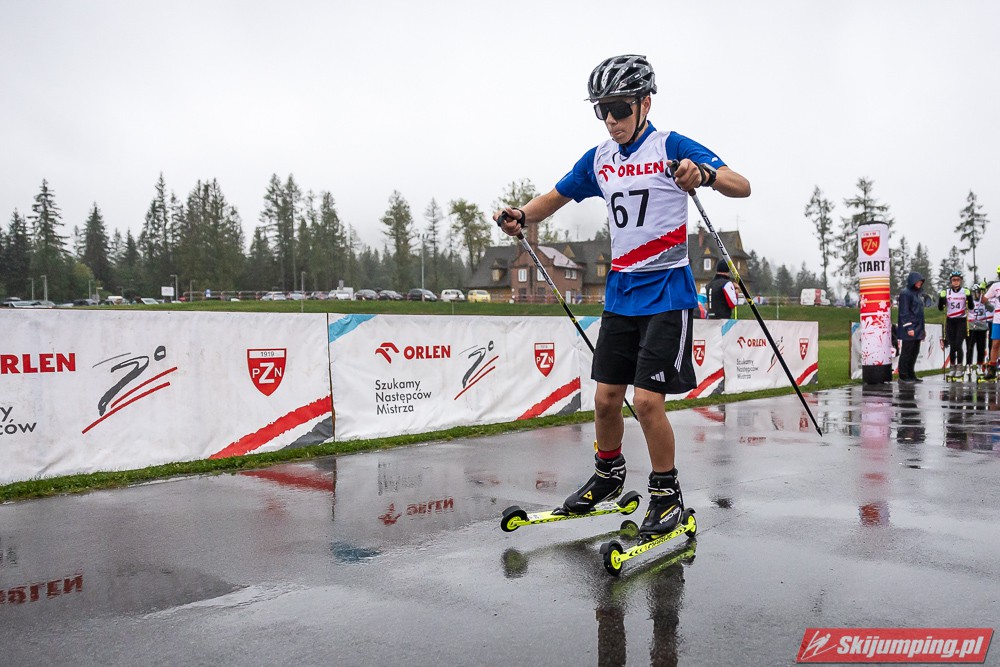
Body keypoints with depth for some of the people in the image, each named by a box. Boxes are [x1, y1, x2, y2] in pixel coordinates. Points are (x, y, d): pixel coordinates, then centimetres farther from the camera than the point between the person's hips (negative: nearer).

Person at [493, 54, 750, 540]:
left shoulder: (671, 147, -9)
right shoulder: (598, 158, 9)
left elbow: (742, 187, -16)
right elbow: (556, 197, 19)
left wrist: (705, 174, -38)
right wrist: (521, 215, -2)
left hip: (666, 292, -5)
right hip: (620, 292, 6)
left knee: (647, 400, -10)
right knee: (606, 398, 9)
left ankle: (667, 492, 11)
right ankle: (608, 476, 32)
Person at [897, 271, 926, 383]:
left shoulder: (918, 293, 17)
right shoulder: (905, 293, -10)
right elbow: (904, 312, -15)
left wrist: (921, 329, 19)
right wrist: (908, 327, -20)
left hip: (917, 330, 9)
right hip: (909, 331, -9)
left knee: (914, 353, 12)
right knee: (906, 353, -3)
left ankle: (911, 374, 19)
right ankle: (903, 376, 2)